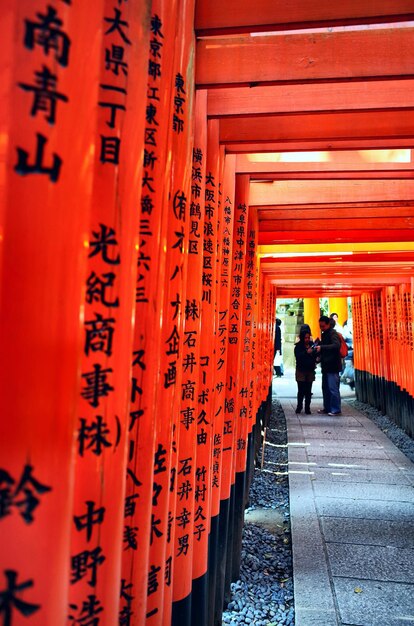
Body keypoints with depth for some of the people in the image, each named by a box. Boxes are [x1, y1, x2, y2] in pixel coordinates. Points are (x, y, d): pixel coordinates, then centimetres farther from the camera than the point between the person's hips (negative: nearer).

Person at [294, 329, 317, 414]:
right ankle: (299, 407, 13)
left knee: (308, 391, 3)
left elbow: (315, 356, 13)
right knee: (301, 390, -1)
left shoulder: (312, 345, 6)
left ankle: (307, 408, 10)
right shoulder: (298, 346, -2)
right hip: (301, 371, -3)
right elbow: (298, 356, -17)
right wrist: (306, 352, -29)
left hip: (310, 371, 3)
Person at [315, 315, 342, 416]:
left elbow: (336, 345, -28)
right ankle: (327, 408, 22)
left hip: (333, 367, -9)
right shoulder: (324, 334, 17)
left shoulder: (333, 334, -11)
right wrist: (317, 353, 7)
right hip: (326, 366, 9)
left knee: (333, 388, -7)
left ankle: (336, 410, 0)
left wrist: (321, 347, -33)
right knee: (325, 388, 13)